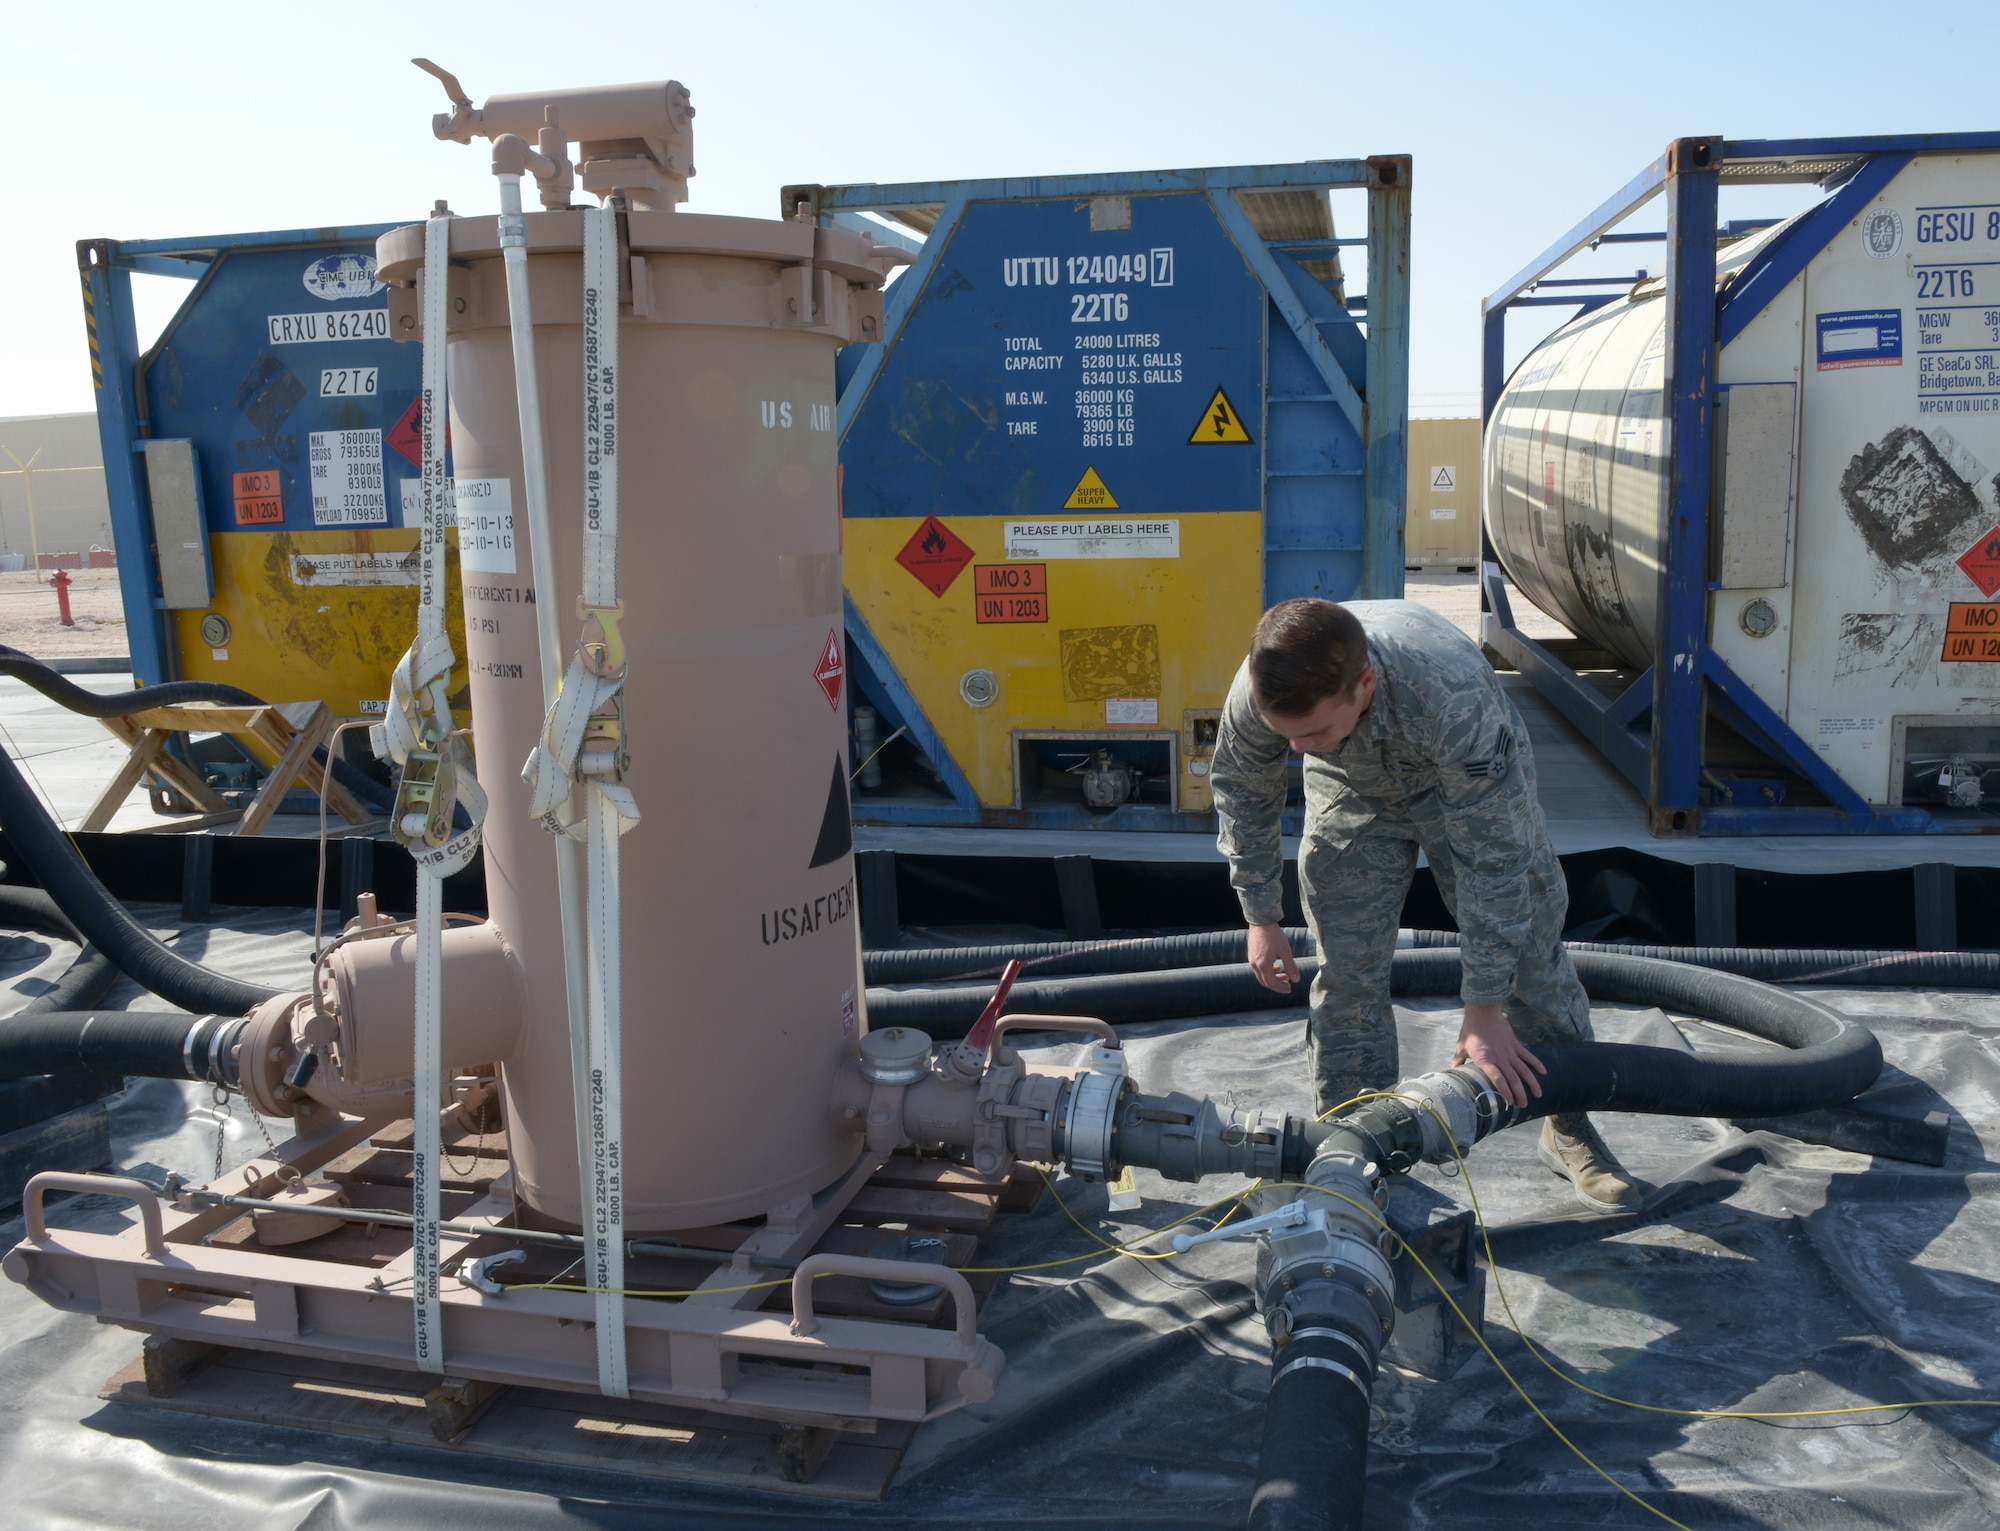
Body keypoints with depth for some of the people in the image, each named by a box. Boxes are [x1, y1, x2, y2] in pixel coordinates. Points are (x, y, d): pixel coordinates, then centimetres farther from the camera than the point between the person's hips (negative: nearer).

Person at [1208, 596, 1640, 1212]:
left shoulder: (1458, 697, -46)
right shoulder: (1256, 695, -36)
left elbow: (1491, 858, -36)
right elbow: (1241, 792, -12)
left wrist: (1485, 1009, -30)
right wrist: (1261, 917, -5)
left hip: (1472, 785, -2)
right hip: (1351, 793, 2)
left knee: (1530, 948, 2)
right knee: (1347, 976, -5)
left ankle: (1570, 1126, 23)